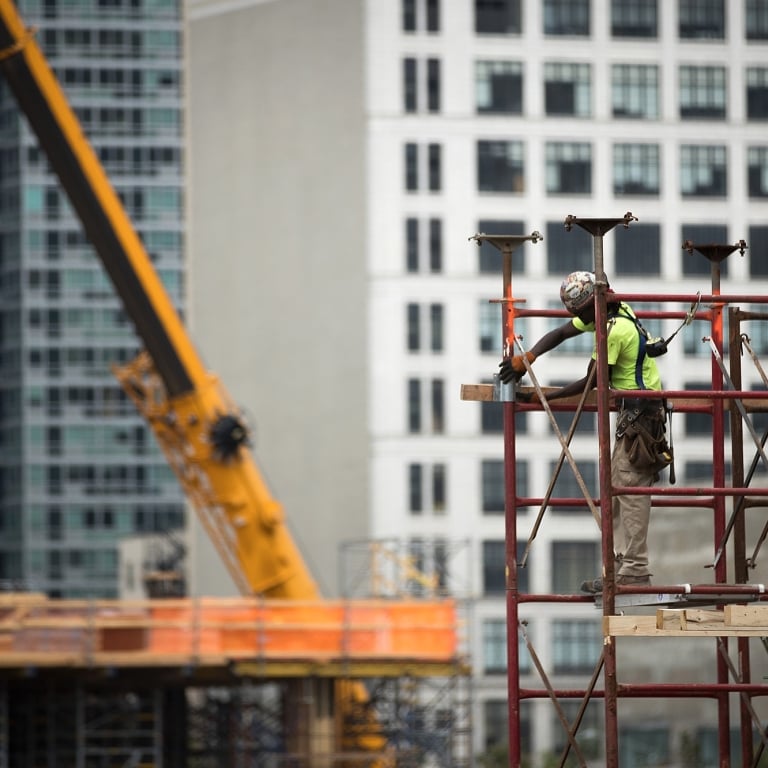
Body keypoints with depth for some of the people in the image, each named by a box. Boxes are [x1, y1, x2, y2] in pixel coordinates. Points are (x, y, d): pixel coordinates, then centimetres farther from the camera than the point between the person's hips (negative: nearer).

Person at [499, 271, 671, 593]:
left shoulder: (614, 330, -23)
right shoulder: (608, 312, 7)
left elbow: (590, 383, -16)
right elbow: (561, 334, 11)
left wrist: (544, 397, -11)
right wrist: (527, 358, -4)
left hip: (640, 412, -11)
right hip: (632, 409, 11)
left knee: (630, 488, -11)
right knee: (617, 488, 11)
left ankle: (635, 571, -13)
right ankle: (624, 565, 11)